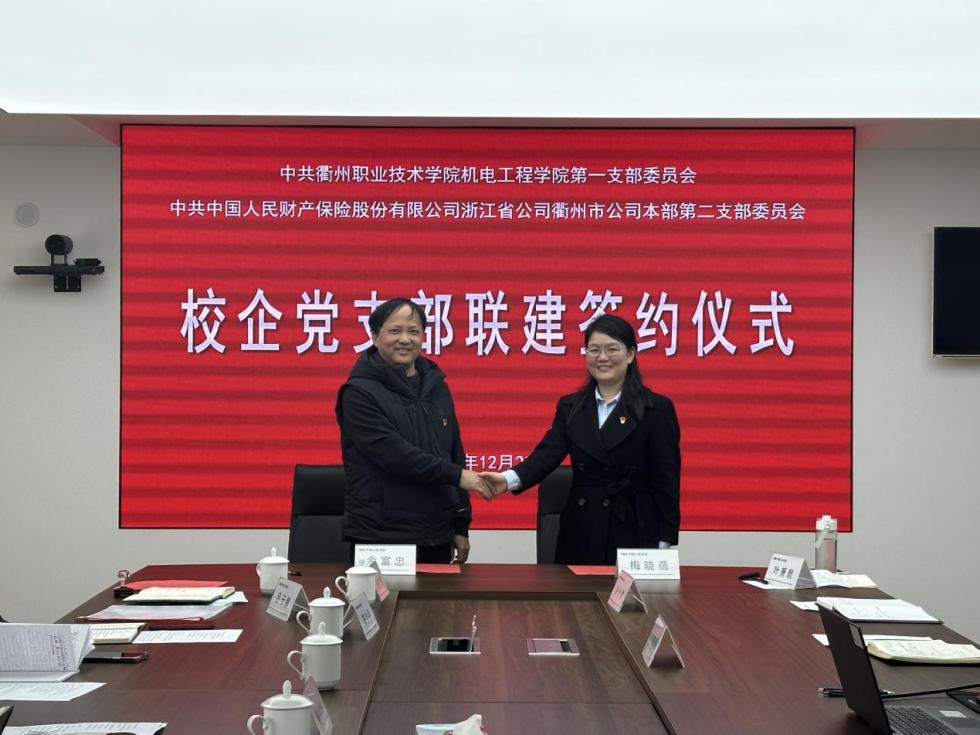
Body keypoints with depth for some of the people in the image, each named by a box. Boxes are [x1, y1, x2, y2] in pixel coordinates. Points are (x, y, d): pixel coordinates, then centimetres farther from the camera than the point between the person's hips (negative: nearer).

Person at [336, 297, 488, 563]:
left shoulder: (436, 386, 12)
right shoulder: (360, 393, -7)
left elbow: (454, 455, 15)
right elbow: (394, 454, -18)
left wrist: (461, 526, 12)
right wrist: (456, 475, -16)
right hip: (380, 540, -5)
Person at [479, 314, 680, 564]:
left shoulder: (657, 409, -1)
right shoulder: (570, 406, 9)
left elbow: (666, 481, -2)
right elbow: (548, 452, -5)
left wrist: (664, 544, -7)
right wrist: (510, 479, -26)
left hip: (635, 533, -3)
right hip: (581, 534, 3)